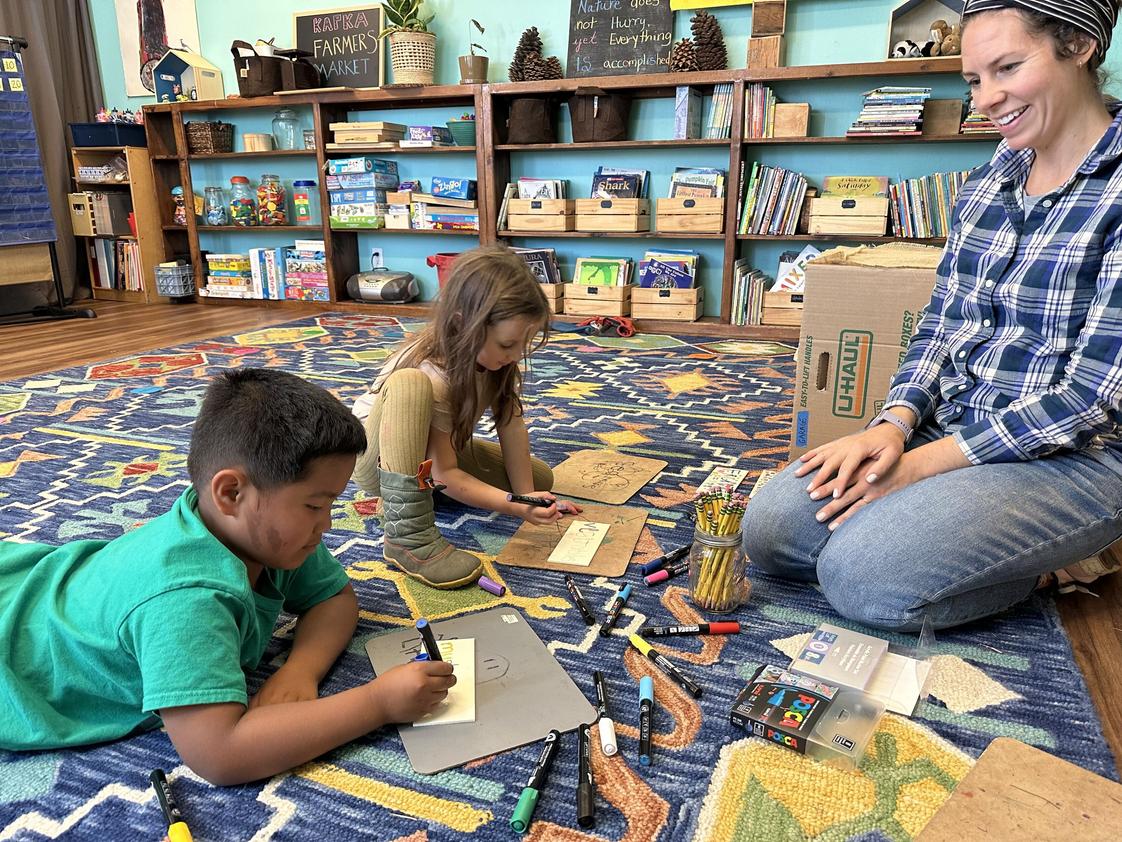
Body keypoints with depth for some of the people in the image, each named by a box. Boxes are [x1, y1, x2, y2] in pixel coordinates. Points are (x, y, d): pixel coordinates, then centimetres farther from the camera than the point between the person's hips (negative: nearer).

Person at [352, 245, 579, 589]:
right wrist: (517, 507, -40)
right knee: (408, 384, -40)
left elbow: (511, 425, -14)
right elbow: (446, 474, -31)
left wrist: (528, 496, -21)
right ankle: (409, 537, -39)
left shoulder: (494, 354, -16)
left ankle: (418, 489, 7)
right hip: (378, 459, -7)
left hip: (437, 449, 7)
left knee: (540, 478, -5)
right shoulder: (432, 375, -35)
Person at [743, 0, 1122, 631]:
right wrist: (894, 425, -9)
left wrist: (923, 463, -19)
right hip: (945, 430, 7)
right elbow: (940, 325, 9)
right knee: (770, 531, -8)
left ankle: (1054, 564, 3)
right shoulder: (987, 183, 8)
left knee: (862, 575, -26)